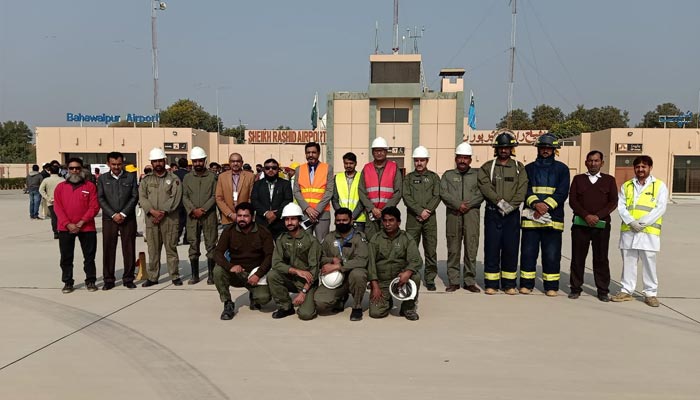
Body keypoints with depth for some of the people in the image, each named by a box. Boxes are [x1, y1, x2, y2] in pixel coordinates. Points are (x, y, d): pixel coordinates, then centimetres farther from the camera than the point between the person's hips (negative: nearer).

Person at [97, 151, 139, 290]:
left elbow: (135, 197, 0)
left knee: (129, 249, 2)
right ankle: (108, 280, 11)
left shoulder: (131, 177, 7)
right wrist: (113, 215, -10)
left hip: (128, 218, 0)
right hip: (109, 219, 1)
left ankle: (128, 278, 12)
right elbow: (100, 199, 2)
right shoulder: (102, 179, 9)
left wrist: (123, 214, -9)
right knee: (108, 249, 2)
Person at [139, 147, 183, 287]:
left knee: (171, 248, 1)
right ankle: (153, 277, 15)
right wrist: (152, 211, -13)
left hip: (169, 219, -2)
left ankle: (175, 276, 9)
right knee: (153, 249, 7)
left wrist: (163, 212, -15)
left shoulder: (173, 179, 4)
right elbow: (142, 198, 2)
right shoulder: (146, 180, 12)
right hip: (151, 219, 3)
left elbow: (175, 198, -7)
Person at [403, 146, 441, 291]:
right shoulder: (408, 178, 11)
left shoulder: (434, 177, 12)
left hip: (430, 218, 0)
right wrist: (420, 211, -12)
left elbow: (437, 196, 2)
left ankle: (430, 280, 8)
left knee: (431, 250, 0)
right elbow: (406, 197, 0)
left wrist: (427, 211, -11)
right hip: (413, 218, 0)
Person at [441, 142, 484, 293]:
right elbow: (443, 193, 2)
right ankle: (454, 281, 9)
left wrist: (468, 204, -12)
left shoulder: (477, 174, 13)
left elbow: (481, 193, 1)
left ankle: (470, 281, 6)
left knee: (471, 248, -2)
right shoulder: (448, 175, 15)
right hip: (453, 214, 1)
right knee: (453, 249, 2)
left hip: (471, 214, -1)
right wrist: (458, 204, -10)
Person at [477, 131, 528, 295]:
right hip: (492, 213, -1)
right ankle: (491, 284, 9)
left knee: (511, 249, 4)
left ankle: (509, 283, 14)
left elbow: (522, 190, -1)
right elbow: (485, 186, -8)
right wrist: (499, 201, -18)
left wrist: (511, 205, -14)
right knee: (491, 249, 1)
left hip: (512, 214, 1)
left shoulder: (519, 167, 10)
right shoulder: (487, 167, 7)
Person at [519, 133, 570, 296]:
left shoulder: (562, 169, 9)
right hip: (530, 217, 1)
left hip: (553, 218, -1)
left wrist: (546, 206, -16)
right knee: (528, 252, 3)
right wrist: (536, 203, -18)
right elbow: (524, 189, 0)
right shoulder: (529, 168, 13)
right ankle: (526, 284, 13)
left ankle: (551, 286, 11)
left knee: (552, 255, 1)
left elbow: (562, 193, -3)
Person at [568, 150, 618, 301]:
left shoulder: (609, 180, 10)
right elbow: (572, 200, 1)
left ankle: (603, 290, 12)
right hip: (580, 224, 0)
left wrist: (598, 216, -13)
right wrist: (586, 215, -13)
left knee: (601, 259, 3)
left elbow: (613, 202, 2)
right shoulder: (578, 179, 10)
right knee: (577, 257, 3)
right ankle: (575, 288, 12)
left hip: (601, 225, 0)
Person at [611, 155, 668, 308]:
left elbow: (660, 208, -5)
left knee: (649, 262, 1)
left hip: (649, 232, -3)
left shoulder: (659, 186, 5)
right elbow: (620, 206, 4)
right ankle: (626, 291, 17)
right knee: (628, 261, 8)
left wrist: (643, 222, -14)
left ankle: (650, 293, 11)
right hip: (628, 231, 3)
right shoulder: (626, 186, 13)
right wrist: (631, 222, -12)